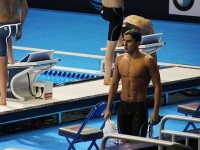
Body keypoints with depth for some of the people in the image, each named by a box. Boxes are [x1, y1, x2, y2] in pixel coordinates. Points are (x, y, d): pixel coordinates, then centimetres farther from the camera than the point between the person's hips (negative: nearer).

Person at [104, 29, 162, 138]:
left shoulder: (147, 61, -10)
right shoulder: (119, 59, 5)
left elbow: (157, 87, -9)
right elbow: (114, 84, 13)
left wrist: (155, 111, -15)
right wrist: (108, 108, 10)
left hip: (139, 107, -4)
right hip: (123, 106, 5)